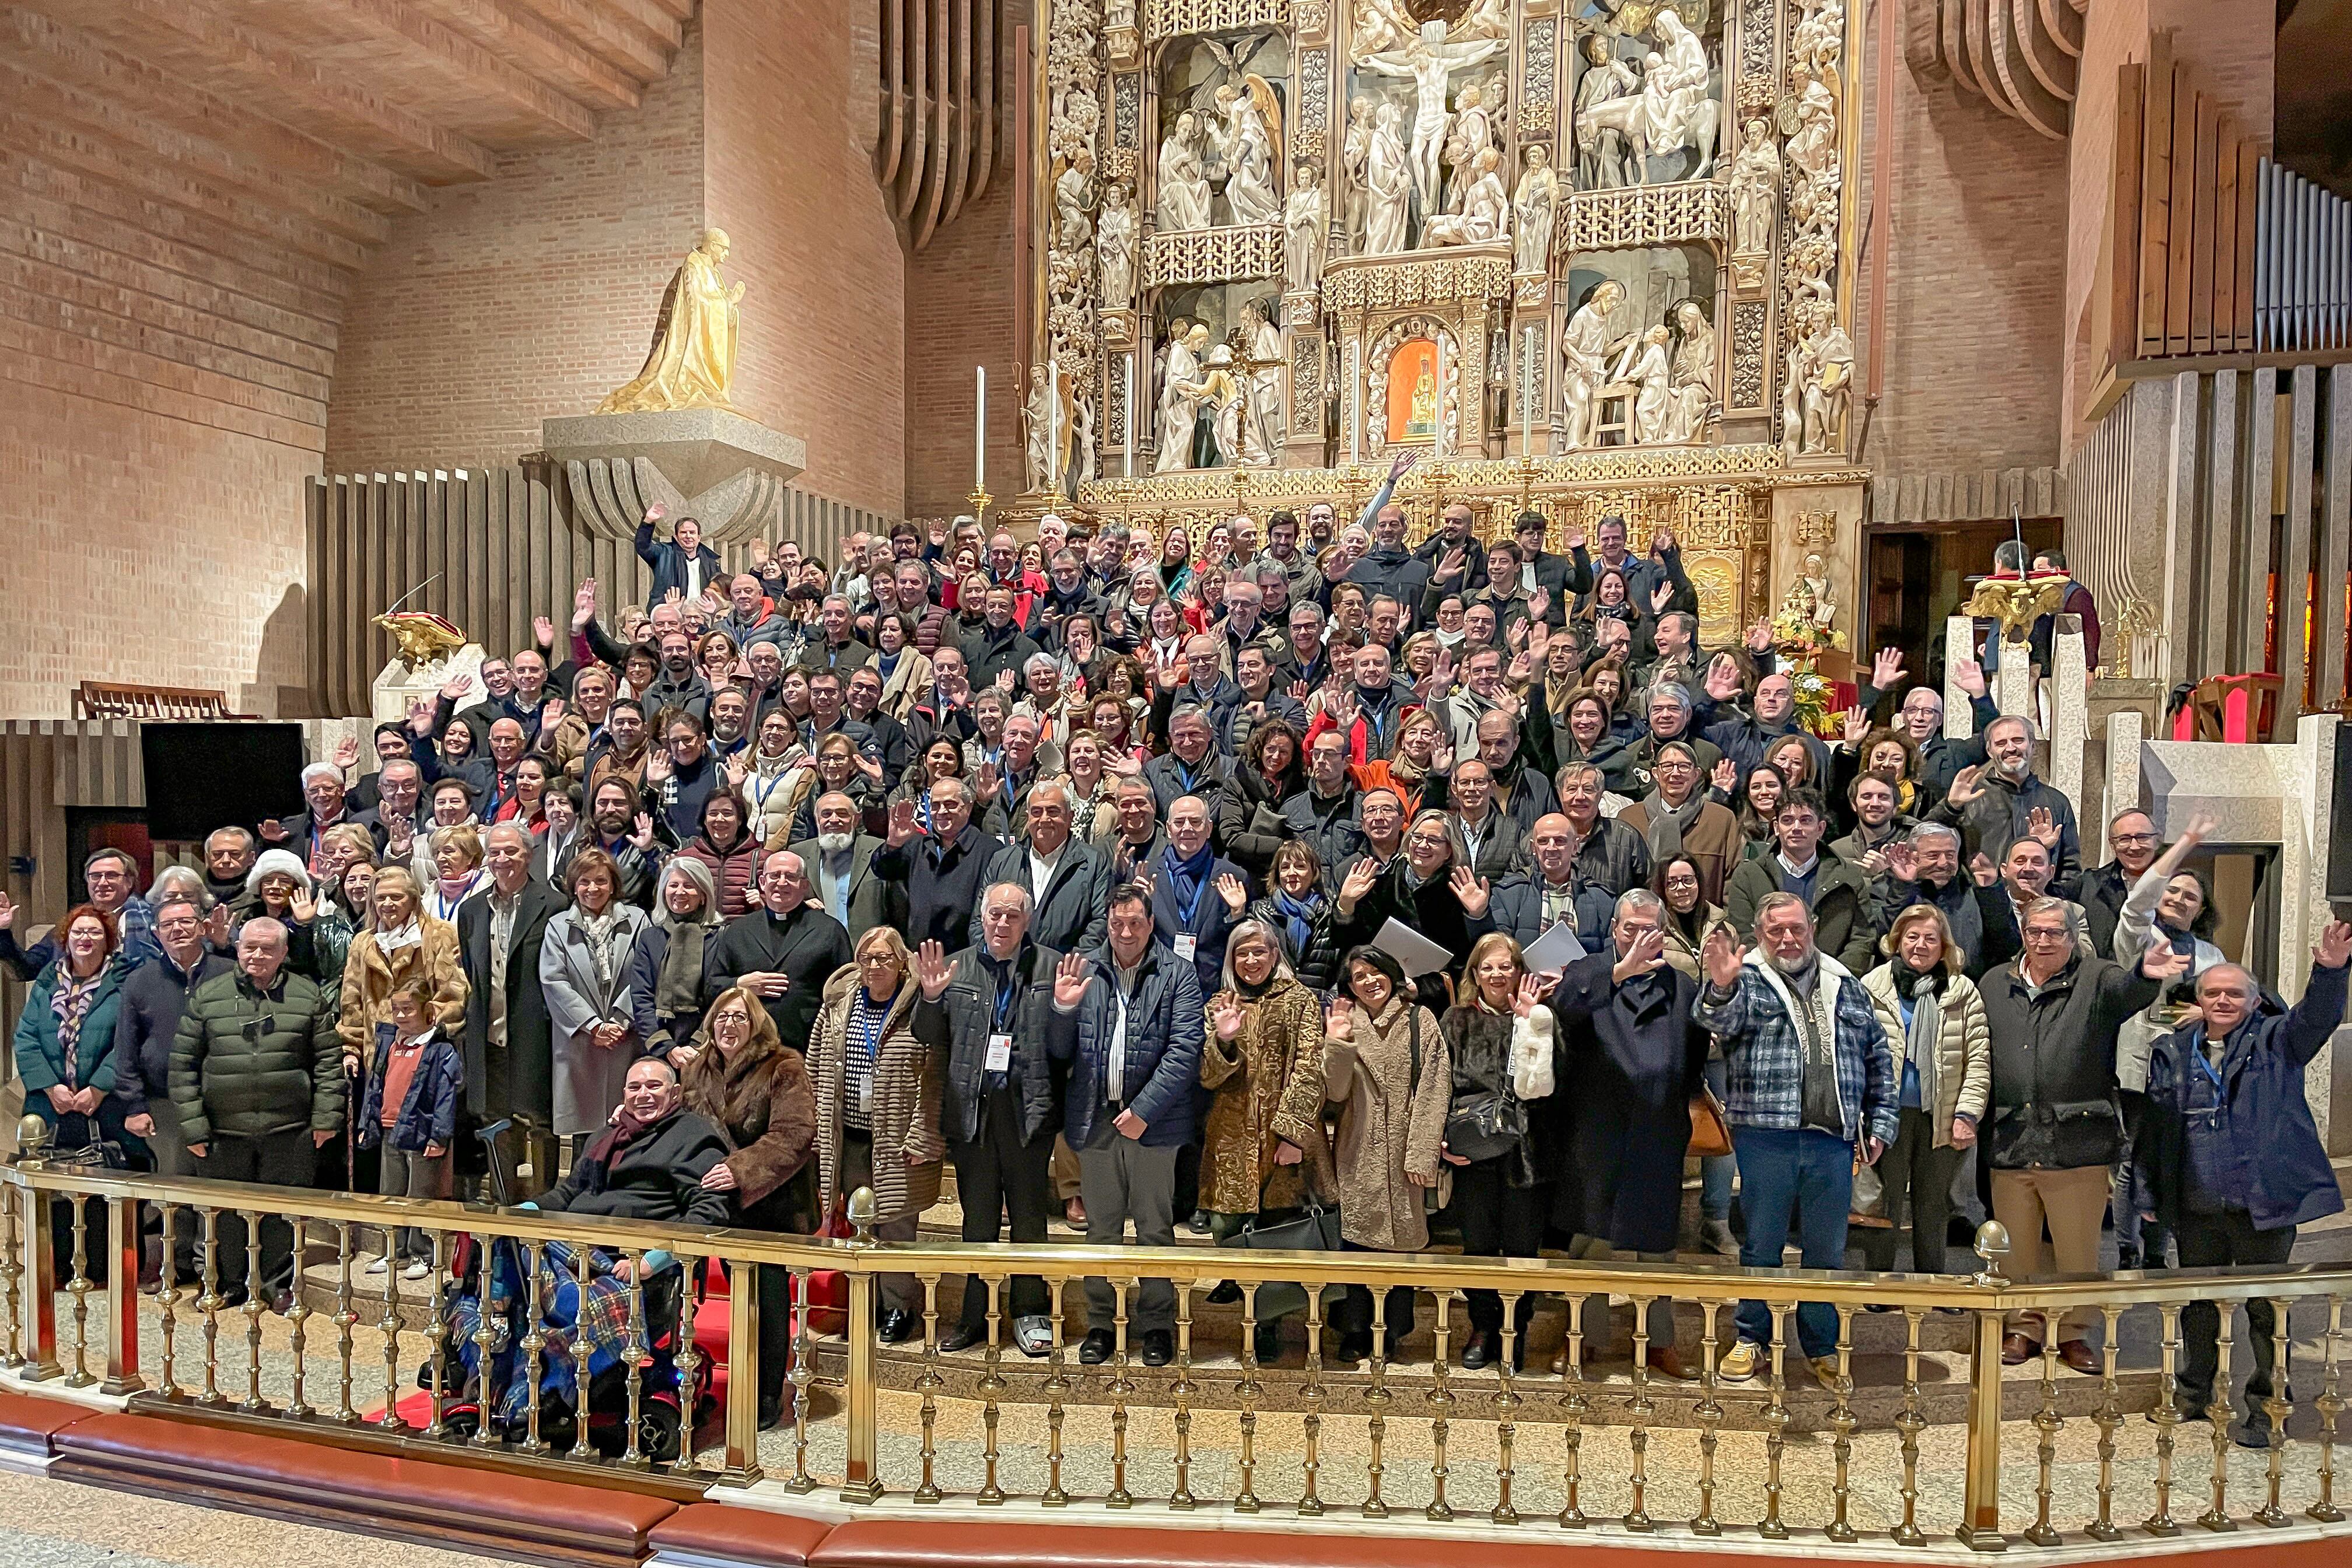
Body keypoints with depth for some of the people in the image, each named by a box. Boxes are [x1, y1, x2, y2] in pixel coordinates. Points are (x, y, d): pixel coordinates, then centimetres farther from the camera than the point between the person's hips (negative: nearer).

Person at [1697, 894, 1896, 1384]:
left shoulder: (1846, 987, 13)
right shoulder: (1748, 981, 3)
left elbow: (1879, 1060, 18)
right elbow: (1720, 1019, -18)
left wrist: (1880, 1124, 11)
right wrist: (1720, 986, -40)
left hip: (1833, 1141, 3)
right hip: (1766, 1137, -3)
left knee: (1827, 1249, 11)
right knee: (1761, 1246, 7)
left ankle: (1822, 1347, 25)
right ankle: (1752, 1339, 21)